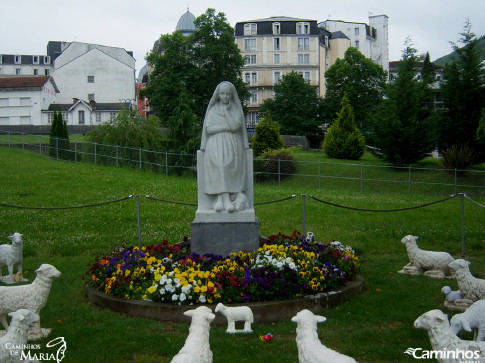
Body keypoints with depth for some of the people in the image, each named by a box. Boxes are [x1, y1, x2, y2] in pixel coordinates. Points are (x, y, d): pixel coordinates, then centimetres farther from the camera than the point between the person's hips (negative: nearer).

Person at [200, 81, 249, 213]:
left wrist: (225, 110, -3)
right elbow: (208, 129, 3)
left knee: (226, 164, -31)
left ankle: (220, 198, -36)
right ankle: (226, 199, -38)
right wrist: (227, 127, -4)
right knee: (219, 164, -32)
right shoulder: (213, 110, 16)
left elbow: (235, 126, -7)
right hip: (216, 144, 0)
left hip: (233, 145, 0)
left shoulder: (237, 110, 12)